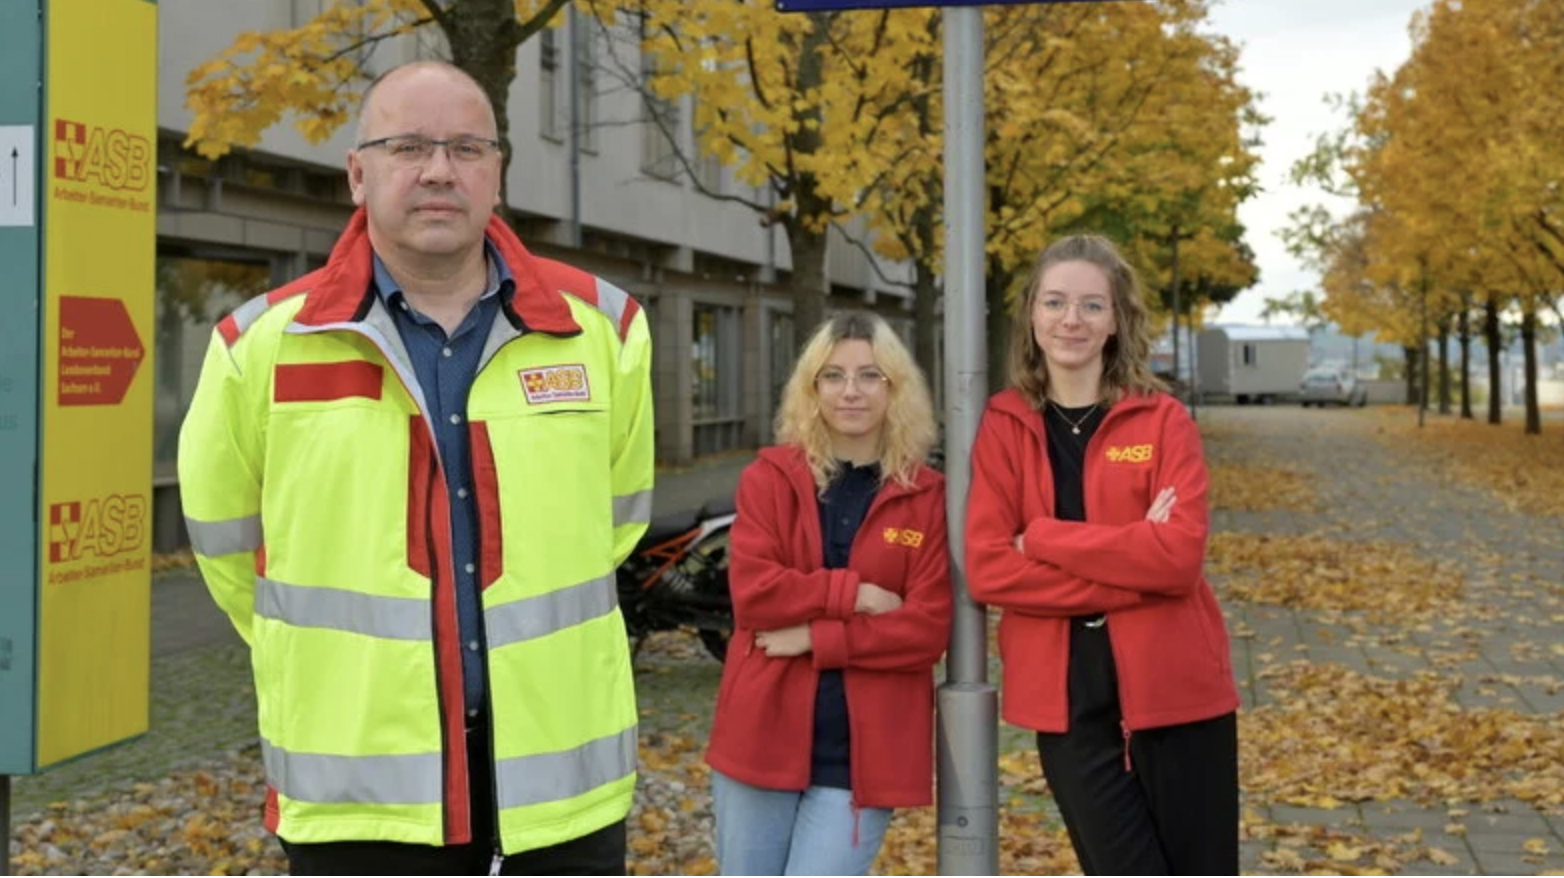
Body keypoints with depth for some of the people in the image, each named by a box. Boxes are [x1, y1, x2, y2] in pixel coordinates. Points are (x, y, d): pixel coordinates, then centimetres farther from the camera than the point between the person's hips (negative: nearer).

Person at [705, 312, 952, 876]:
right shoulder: (770, 476, 2)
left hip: (863, 750, -1)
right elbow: (751, 591, -10)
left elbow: (929, 626, -8)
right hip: (763, 734, 1)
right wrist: (855, 594, -14)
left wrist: (817, 638, -15)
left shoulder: (926, 496, 0)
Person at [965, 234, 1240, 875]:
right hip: (1065, 694, 1)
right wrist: (1129, 570, -15)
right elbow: (986, 569, -8)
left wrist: (1041, 537, -14)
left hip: (1172, 686, 0)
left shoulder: (1163, 421, -1)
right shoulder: (1003, 426, 3)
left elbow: (1179, 554, -15)